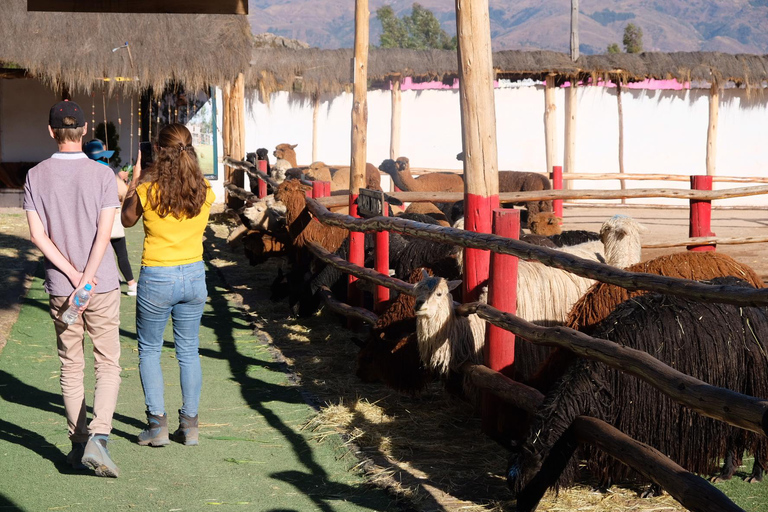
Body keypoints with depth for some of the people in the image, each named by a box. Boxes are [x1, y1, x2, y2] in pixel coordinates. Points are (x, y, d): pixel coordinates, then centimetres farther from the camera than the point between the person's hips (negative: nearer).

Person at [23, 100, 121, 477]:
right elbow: (104, 234, -14)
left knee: (71, 367, 12)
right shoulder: (102, 175, -6)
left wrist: (72, 275, -7)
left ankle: (78, 446, 17)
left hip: (60, 288, 2)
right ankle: (97, 437, -14)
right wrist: (86, 280, -13)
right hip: (102, 286, -2)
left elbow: (38, 235, -6)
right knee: (108, 365, 4)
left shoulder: (36, 177, -1)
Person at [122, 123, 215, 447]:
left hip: (156, 278, -3)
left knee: (149, 350, 12)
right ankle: (189, 423, 15)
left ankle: (157, 423, 6)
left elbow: (127, 220, 5)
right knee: (188, 351, 14)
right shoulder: (205, 192, -6)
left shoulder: (147, 191, -14)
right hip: (194, 277, 3)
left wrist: (134, 180, 12)